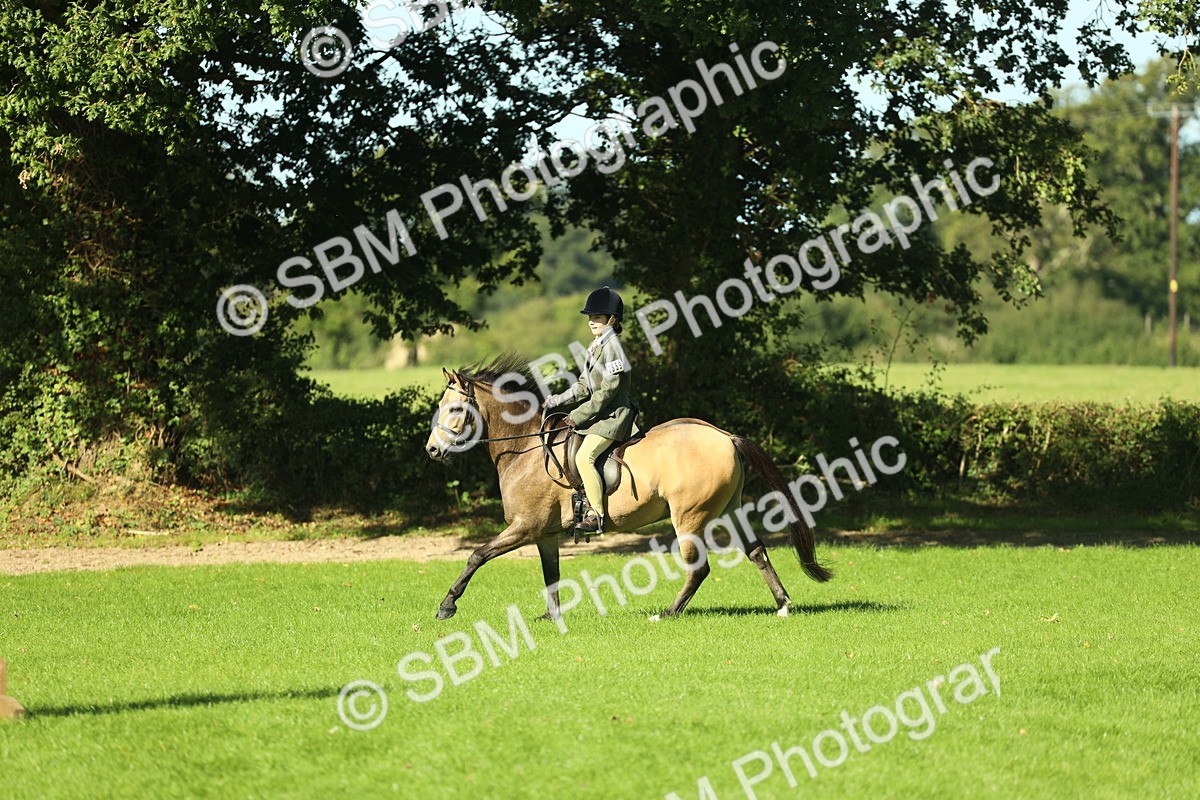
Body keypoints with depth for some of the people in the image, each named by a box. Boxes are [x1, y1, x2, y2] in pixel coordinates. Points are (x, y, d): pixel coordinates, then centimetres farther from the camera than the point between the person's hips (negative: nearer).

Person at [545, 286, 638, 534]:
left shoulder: (612, 347, -16)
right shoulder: (595, 347, 14)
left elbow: (607, 390, -20)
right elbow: (584, 386, 19)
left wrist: (579, 415, -17)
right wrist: (558, 401, 7)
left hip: (612, 415, -11)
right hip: (597, 415, 11)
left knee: (584, 457, -24)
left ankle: (596, 516, -22)